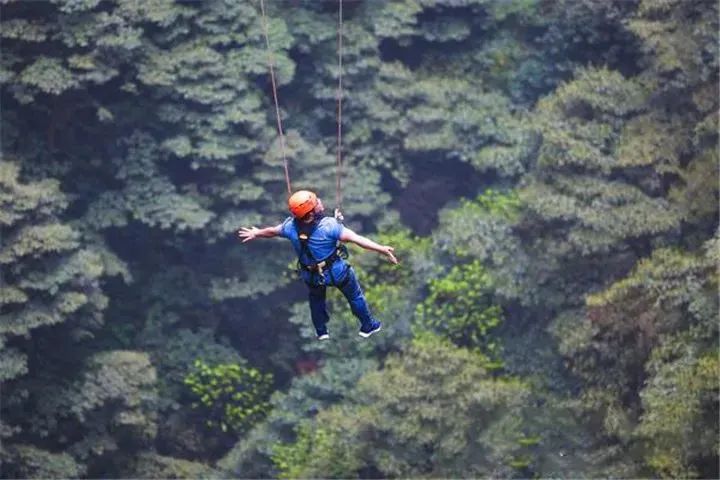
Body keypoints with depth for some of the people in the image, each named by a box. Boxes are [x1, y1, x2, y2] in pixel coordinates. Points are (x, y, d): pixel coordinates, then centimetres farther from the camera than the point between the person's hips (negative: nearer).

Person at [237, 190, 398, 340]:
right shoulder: (329, 226, -36)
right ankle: (368, 326, 43)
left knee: (316, 299, 33)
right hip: (336, 271, -4)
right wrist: (382, 249, -35)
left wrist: (256, 233, 21)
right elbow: (356, 239, -36)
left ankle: (321, 331, 51)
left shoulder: (291, 226, -21)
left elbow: (271, 231, 0)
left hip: (311, 275, 4)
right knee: (355, 295, 24)